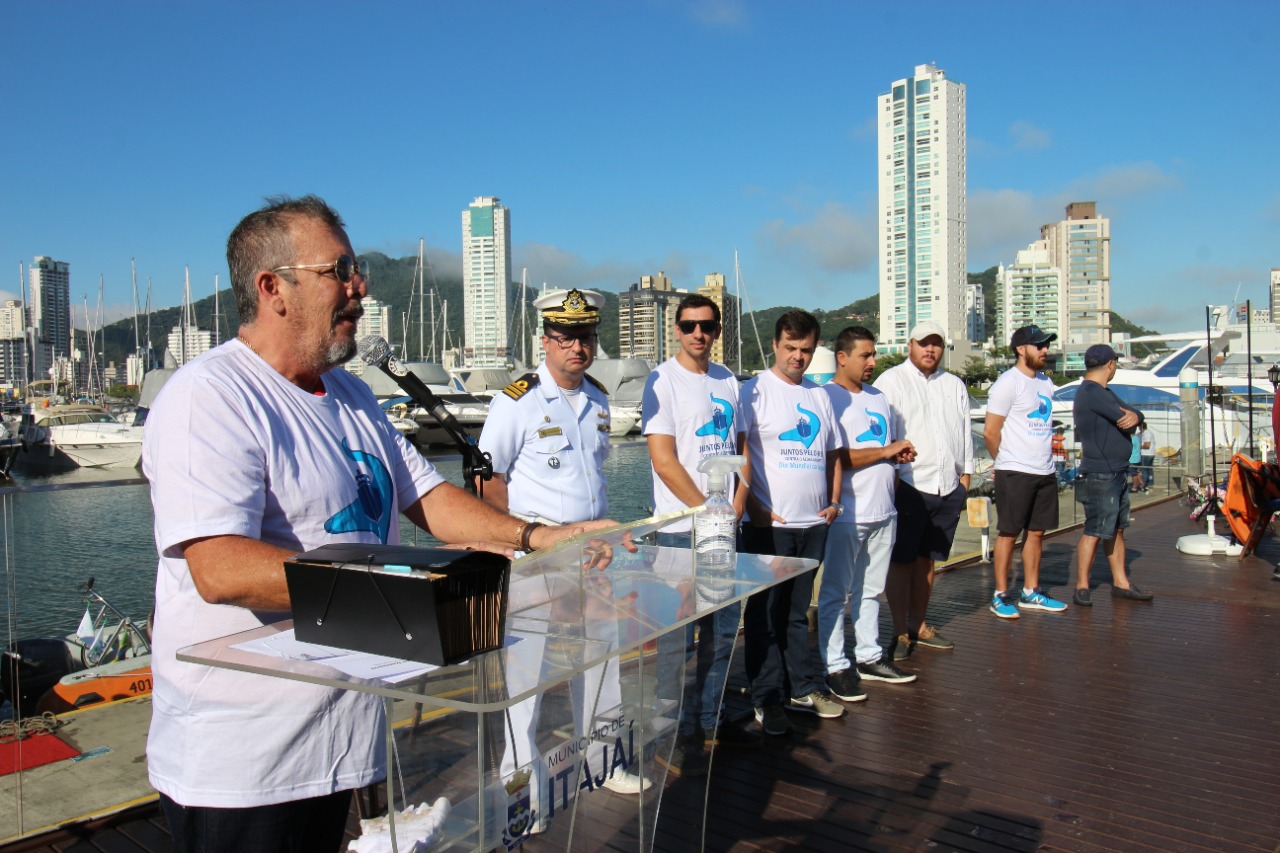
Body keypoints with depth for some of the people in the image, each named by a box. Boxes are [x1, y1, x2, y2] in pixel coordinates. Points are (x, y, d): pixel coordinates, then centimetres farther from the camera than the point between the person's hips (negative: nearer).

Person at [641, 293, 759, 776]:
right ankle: (680, 735, 11)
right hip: (682, 527, -6)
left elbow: (739, 446, 14)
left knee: (724, 630, 13)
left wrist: (737, 505, -1)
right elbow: (663, 459, -12)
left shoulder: (727, 381, 13)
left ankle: (710, 720, 27)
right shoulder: (663, 381, -6)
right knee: (679, 637, -1)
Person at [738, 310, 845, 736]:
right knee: (765, 614, 1)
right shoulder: (756, 390, -5)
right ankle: (767, 699, 10)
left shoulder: (819, 396, 15)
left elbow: (831, 454, 22)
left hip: (813, 524, 6)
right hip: (770, 525, -6)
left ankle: (802, 688, 26)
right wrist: (754, 508, -15)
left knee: (797, 612, 16)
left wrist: (833, 501, 9)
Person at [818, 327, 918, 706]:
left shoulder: (878, 397, 17)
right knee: (836, 592, 1)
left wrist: (901, 454, 4)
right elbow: (834, 458, -19)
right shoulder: (827, 397, -10)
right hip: (846, 515, -8)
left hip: (882, 511, 8)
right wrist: (886, 451, -15)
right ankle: (835, 667, 8)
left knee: (871, 589, 16)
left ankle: (869, 656, 27)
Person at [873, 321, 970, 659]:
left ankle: (918, 625, 24)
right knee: (901, 561, -2)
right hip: (908, 486, -5)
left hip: (948, 488, 6)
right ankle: (900, 632, 6)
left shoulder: (955, 385, 19)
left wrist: (965, 474, 16)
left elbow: (965, 432, 23)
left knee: (927, 559, 13)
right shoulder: (891, 381, 0)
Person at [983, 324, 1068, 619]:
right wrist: (1008, 462, 1)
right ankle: (1000, 595, 8)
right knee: (1008, 533, -1)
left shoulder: (1045, 382, 14)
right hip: (1015, 473, -8)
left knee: (1036, 532, 12)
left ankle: (1030, 593, 22)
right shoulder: (1008, 382, -11)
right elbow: (990, 432, -11)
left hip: (1045, 472, 8)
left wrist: (1043, 459, 13)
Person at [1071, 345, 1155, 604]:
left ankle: (1120, 583, 22)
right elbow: (1126, 424, -18)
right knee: (1095, 531, -8)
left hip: (1117, 474, 10)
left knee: (1116, 529, 14)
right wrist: (1136, 423, 4)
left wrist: (1135, 417, -13)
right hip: (1100, 475, -10)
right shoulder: (1091, 392, -15)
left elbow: (1131, 414, 11)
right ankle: (1081, 587, -1)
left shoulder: (1104, 392, 19)